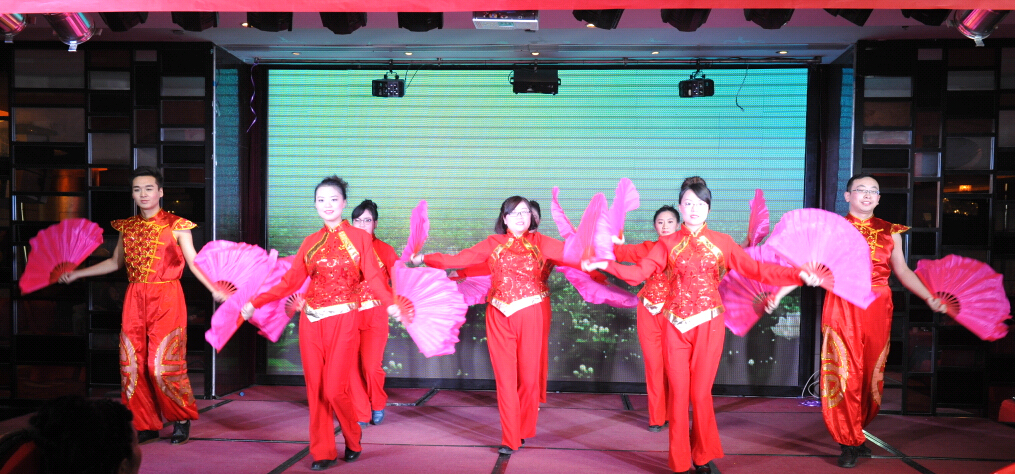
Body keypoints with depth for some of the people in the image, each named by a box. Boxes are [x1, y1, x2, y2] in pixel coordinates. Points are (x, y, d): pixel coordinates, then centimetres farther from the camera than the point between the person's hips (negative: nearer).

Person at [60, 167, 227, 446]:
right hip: (135, 300, 5)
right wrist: (77, 274, 24)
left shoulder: (176, 226, -1)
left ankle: (182, 421, 12)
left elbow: (194, 263, -4)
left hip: (166, 299, -5)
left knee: (164, 364, -7)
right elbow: (115, 262, 24)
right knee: (132, 364, 2)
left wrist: (214, 289, -16)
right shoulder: (127, 227, 12)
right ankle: (146, 426, 14)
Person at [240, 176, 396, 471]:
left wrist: (390, 304, -28)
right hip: (311, 320, 4)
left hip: (343, 319, -4)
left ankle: (353, 438, 20)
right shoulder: (311, 242, 10)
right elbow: (290, 282, 8)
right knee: (316, 388, 4)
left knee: (335, 389, -7)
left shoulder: (359, 237, 0)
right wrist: (255, 303, 1)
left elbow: (374, 277, -10)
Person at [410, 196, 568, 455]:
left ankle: (523, 430, 24)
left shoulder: (540, 242, 4)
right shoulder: (493, 243, 8)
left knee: (529, 375, 4)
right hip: (499, 316, 1)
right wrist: (424, 258, 0)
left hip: (532, 315, -1)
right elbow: (457, 259, 5)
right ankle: (510, 439, 8)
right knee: (505, 377, 1)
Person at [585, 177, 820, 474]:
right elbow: (638, 273, -3)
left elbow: (757, 270, -5)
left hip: (709, 324, -1)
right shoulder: (667, 244, 5)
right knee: (678, 393, 4)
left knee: (701, 393, 4)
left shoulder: (722, 242, 3)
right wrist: (606, 265, -18)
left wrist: (798, 274, -17)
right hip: (676, 325, 1)